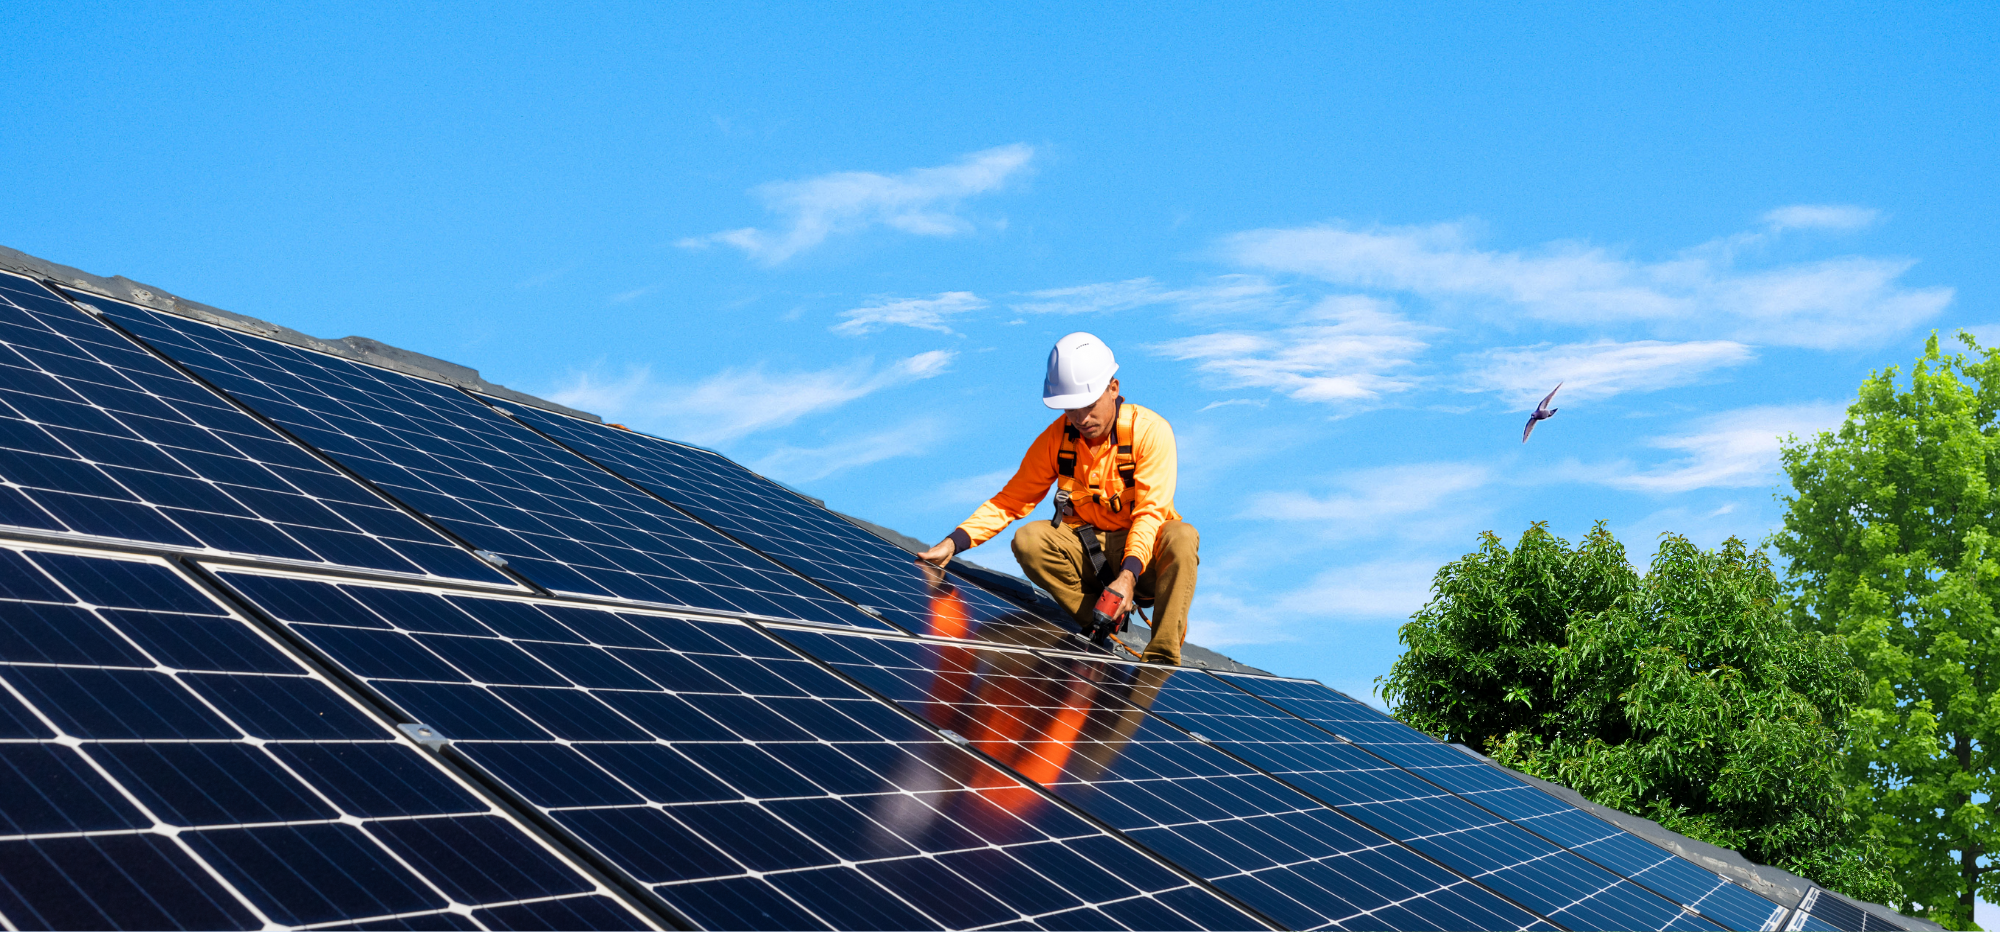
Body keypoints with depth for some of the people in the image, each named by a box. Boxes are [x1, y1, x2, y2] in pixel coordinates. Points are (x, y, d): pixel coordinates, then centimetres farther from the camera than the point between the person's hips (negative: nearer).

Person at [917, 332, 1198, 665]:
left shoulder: (1150, 430, -15)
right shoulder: (1056, 438, -5)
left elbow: (1149, 512, -21)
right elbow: (1012, 500, -3)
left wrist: (1128, 575, -37)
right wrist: (953, 543, -17)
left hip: (1143, 552, -2)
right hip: (1087, 551, 3)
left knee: (1182, 538, -35)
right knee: (1028, 540, -24)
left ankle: (1161, 660, -31)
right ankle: (1100, 625, -16)